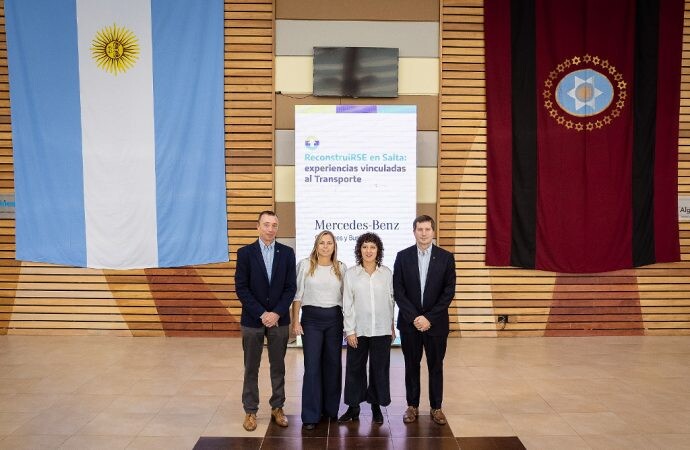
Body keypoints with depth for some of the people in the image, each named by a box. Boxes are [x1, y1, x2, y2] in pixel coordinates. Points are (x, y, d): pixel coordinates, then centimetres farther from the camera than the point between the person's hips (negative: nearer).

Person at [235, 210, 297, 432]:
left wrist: (277, 313, -11)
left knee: (278, 366, 10)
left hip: (279, 319, 2)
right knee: (251, 368, 8)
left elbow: (291, 287, -1)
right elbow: (241, 288, -7)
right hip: (252, 320, -1)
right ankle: (250, 411, 20)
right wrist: (261, 314, -13)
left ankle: (277, 408, 23)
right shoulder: (245, 252, -3)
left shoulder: (287, 252, 1)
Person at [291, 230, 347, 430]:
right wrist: (295, 321, -4)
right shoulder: (305, 265, -1)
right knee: (312, 366, -3)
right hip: (311, 318, -2)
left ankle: (331, 408, 26)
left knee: (333, 364, 10)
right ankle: (311, 415, 6)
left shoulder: (341, 268, 5)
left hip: (334, 318, 2)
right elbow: (297, 295, 0)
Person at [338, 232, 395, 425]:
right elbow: (347, 304, -2)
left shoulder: (387, 273, 0)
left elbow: (391, 301, 7)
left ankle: (376, 406, 25)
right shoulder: (351, 274, -2)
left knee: (380, 368, 9)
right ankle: (353, 407, 23)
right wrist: (350, 330, -5)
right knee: (355, 368, 8)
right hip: (358, 330, 0)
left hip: (382, 330, 1)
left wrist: (392, 326, 9)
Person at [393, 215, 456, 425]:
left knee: (436, 366, 9)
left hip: (436, 322, 0)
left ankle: (436, 407, 23)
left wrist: (429, 318, -11)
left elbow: (449, 292, -5)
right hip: (409, 322, 1)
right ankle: (412, 406, 23)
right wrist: (414, 317, -12)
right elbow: (398, 291, -3)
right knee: (411, 365, 10)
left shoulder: (446, 257, -2)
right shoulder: (403, 256, 0)